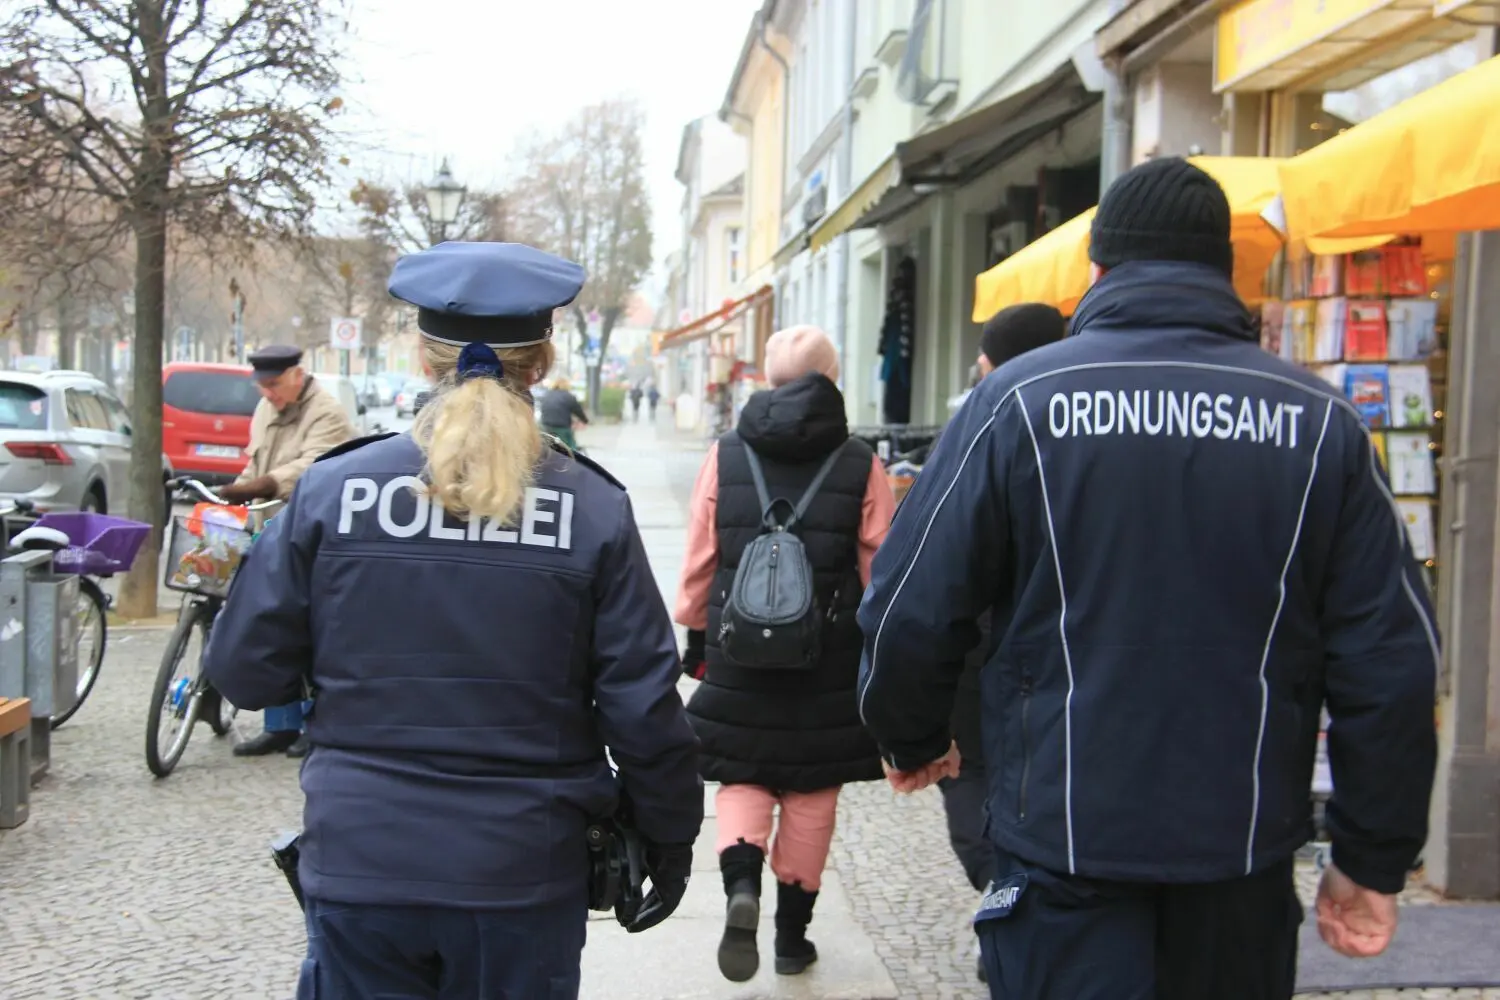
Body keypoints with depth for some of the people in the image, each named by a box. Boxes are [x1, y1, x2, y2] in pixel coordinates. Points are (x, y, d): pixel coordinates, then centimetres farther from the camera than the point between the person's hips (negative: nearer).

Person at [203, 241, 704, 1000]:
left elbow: (245, 672, -1)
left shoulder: (332, 490, -6)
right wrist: (670, 839, 9)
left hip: (358, 867, 0)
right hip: (522, 878, 0)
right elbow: (643, 709, -5)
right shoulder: (593, 510, -8)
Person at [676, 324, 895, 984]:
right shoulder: (860, 465, -5)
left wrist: (696, 635, 13)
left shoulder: (725, 455, -2)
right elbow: (880, 572, -4)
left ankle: (741, 884, -14)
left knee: (743, 779, 13)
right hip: (830, 665, 0)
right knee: (812, 797, 12)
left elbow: (699, 560, 1)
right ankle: (792, 935, 21)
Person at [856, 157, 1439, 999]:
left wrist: (913, 741, 14)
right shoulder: (1322, 422, -1)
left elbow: (913, 609, -6)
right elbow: (1391, 657, -2)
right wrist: (1374, 861, 7)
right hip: (1246, 859, 3)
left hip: (1065, 845, -3)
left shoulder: (1020, 400, -7)